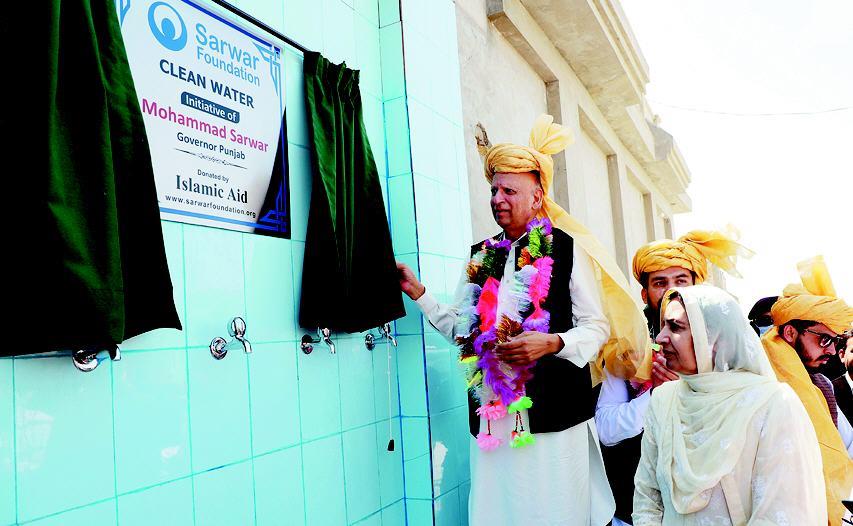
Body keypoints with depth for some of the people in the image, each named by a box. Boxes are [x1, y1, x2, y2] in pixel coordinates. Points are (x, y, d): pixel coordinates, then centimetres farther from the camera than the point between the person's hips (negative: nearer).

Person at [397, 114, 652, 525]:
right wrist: (419, 294, 7)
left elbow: (597, 328, -3)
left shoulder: (566, 249, -2)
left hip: (551, 408, -4)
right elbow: (462, 327, 13)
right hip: (493, 410, 4)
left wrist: (552, 342, -20)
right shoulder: (481, 257, 13)